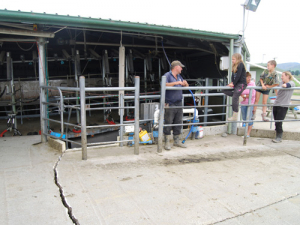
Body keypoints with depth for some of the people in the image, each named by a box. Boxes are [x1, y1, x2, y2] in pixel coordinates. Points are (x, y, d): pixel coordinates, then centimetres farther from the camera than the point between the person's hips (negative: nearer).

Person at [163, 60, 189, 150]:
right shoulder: (167, 75, -6)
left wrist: (185, 84, 1)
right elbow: (164, 85, -25)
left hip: (179, 103, 7)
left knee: (178, 123, 11)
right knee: (168, 124, -3)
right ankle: (167, 142, 7)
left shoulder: (179, 76, 18)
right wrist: (176, 83, -25)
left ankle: (177, 141, 23)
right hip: (170, 105, -7)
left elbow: (186, 86, 24)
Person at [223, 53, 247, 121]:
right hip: (236, 83, 10)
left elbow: (238, 76, -17)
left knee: (235, 98, -18)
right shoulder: (235, 66, 16)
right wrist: (232, 82, -5)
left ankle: (235, 117, -13)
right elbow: (233, 75, 12)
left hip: (241, 84, -10)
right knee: (224, 90, 4)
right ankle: (239, 96, 0)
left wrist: (233, 84, -14)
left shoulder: (240, 64, -10)